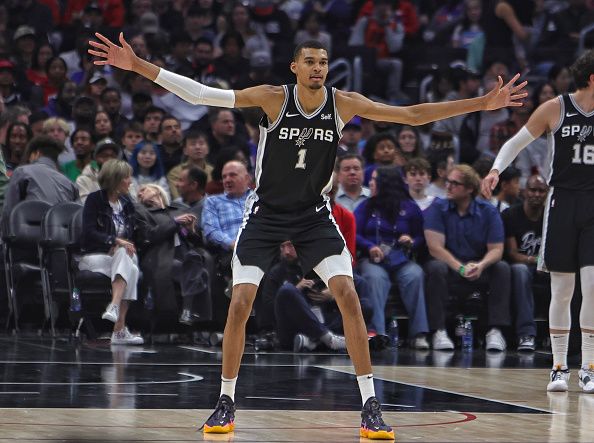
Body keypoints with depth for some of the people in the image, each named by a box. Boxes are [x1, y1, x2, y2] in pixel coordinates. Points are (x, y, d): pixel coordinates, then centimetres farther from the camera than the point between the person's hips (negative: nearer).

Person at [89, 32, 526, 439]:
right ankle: (226, 404, 8)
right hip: (266, 215, -2)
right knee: (240, 305, -10)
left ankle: (371, 407, -8)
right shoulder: (273, 98, -16)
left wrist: (484, 103, -7)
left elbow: (413, 115, -5)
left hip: (314, 215, 2)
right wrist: (137, 66, -28)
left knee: (348, 296, -14)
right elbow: (200, 94, -20)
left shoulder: (343, 103, -9)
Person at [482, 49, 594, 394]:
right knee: (562, 291, 1)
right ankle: (560, 368, 11)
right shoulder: (556, 109, -1)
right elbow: (516, 143, 4)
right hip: (563, 201, -1)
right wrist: (497, 170, -12)